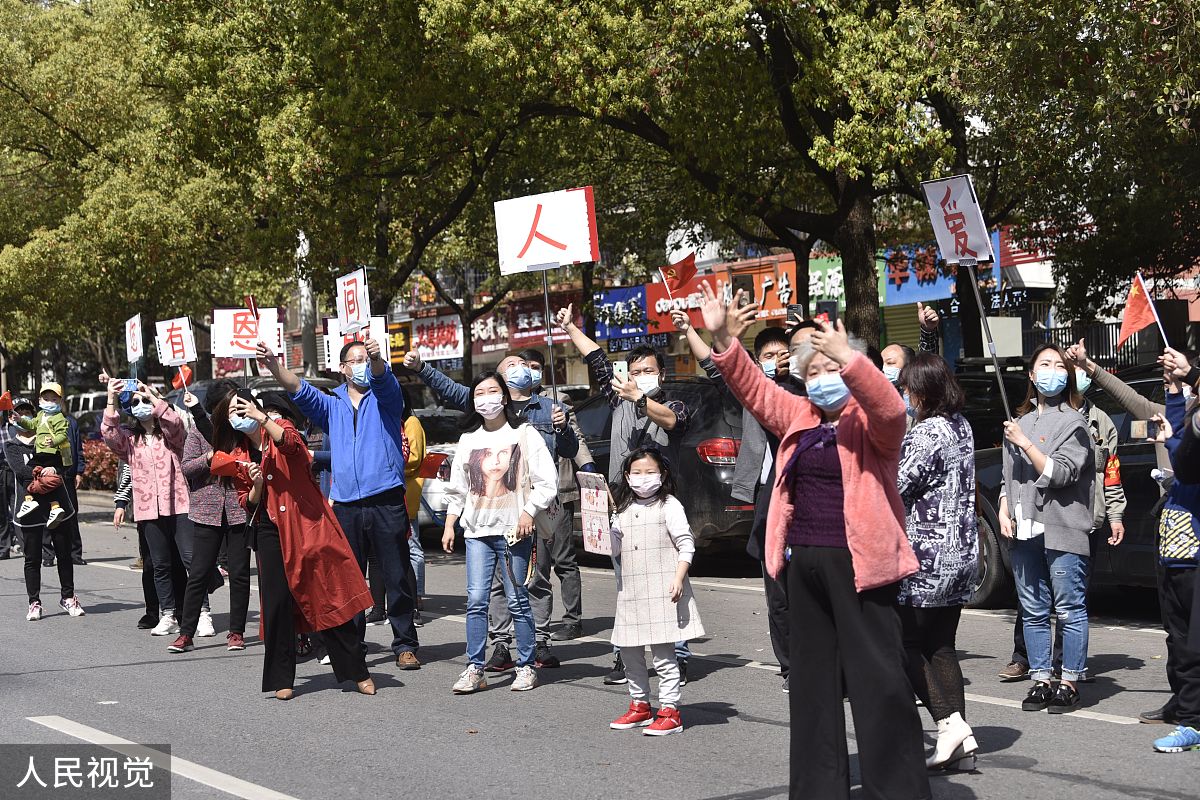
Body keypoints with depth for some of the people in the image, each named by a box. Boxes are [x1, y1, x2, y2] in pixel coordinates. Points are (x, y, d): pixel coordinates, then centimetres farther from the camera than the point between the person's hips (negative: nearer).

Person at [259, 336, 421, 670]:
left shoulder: (385, 396, 8)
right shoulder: (331, 404, 16)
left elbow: (381, 376, -13)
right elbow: (299, 389, 2)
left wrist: (377, 358, -37)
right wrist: (274, 366, -18)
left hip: (386, 501, -3)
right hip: (345, 505, 3)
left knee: (397, 577, 0)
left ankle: (405, 645, 5)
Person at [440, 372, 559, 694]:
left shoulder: (525, 434, 2)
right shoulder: (468, 439, 15)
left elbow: (547, 482, -2)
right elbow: (456, 488, 19)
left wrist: (528, 513, -13)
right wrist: (449, 525, 12)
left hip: (513, 531, -3)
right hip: (477, 530, 3)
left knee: (517, 601, -1)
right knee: (476, 601, -4)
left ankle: (526, 667, 8)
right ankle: (474, 670, -1)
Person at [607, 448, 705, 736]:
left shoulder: (669, 506, -4)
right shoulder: (622, 510, 14)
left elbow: (686, 544, -7)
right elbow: (615, 548, 12)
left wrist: (678, 578, -16)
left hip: (662, 590, -6)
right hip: (631, 590, 6)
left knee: (663, 652, -5)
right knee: (629, 652, 12)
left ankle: (669, 710, 0)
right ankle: (640, 706, 26)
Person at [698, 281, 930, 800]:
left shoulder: (870, 422, -5)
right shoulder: (799, 418, 14)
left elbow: (889, 407, -25)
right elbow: (755, 388, 10)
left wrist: (847, 357, -37)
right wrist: (724, 339, -5)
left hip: (858, 562, -7)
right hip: (803, 562, 7)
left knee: (879, 679, -4)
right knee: (812, 678, 14)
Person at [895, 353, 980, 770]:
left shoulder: (926, 434, -17)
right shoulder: (961, 427, 10)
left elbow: (895, 488, -17)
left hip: (928, 558, -9)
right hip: (962, 552, 9)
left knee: (908, 644, 2)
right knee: (941, 646, 11)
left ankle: (949, 722, -7)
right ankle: (961, 741, 8)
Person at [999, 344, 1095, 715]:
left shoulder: (1073, 422, -1)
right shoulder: (1020, 421, 18)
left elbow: (1059, 474, -10)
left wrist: (1025, 443, -11)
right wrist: (1004, 511, 9)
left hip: (1063, 529, -6)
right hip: (1025, 530, 6)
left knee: (1070, 610, -2)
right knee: (1033, 611, 8)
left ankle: (1070, 683, 4)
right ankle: (1040, 680, 15)